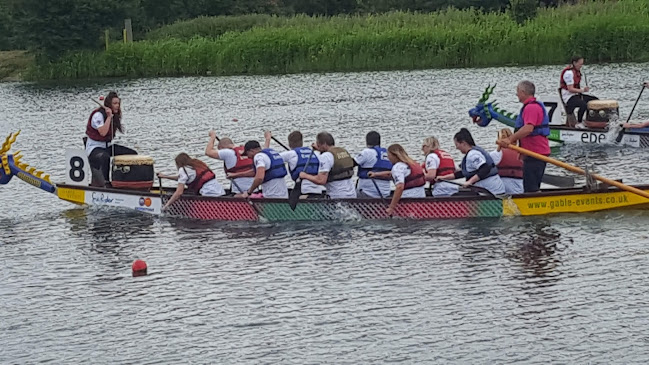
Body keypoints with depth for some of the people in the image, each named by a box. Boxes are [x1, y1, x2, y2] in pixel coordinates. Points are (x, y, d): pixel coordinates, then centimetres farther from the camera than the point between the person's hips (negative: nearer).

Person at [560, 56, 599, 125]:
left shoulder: (577, 71, 11)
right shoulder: (569, 73, -21)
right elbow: (570, 89, -24)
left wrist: (583, 89, 2)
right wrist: (582, 90, -28)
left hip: (576, 94, 10)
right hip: (569, 97, -10)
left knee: (595, 100, 9)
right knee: (584, 105, -35)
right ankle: (579, 123, -18)